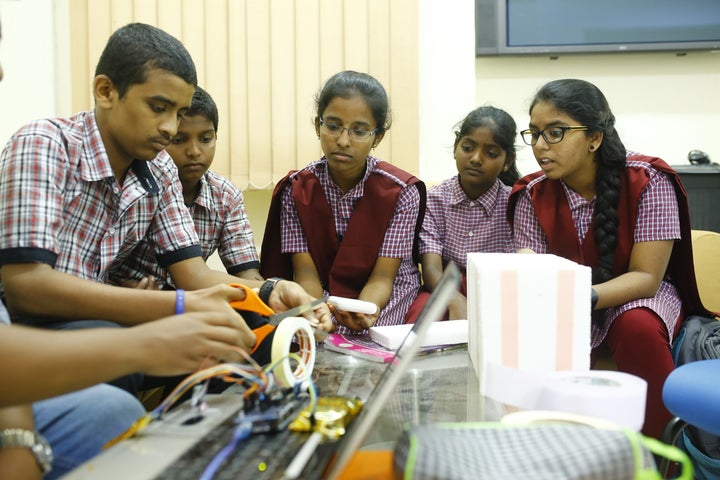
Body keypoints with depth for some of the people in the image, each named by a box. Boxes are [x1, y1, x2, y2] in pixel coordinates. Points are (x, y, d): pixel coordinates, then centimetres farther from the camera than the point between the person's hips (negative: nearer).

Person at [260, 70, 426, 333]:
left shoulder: (401, 191, -10)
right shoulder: (296, 190, -4)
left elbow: (381, 279, -12)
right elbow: (306, 274, -7)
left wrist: (364, 313, -34)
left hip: (386, 301, -1)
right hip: (324, 302, 2)